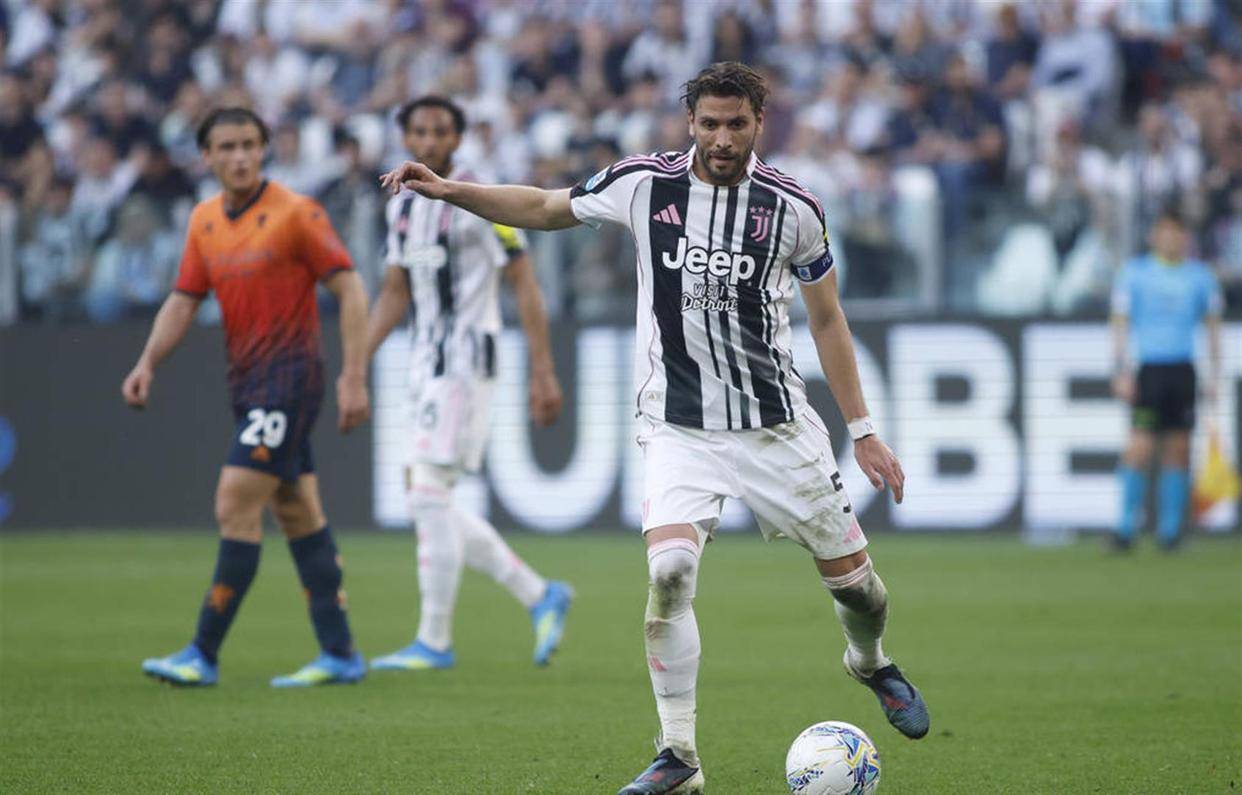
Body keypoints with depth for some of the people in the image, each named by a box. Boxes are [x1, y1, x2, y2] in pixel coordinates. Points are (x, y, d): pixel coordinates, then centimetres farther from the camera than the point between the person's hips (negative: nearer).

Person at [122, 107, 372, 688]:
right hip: (247, 380, 7)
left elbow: (349, 289, -10)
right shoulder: (205, 221, 10)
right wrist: (148, 363, -3)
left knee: (236, 506, -12)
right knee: (298, 514, 8)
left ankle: (204, 655, -10)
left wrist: (354, 377, -16)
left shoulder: (294, 213, -10)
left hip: (289, 375, -7)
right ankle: (339, 654, 12)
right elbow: (184, 299, 13)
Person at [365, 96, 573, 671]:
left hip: (466, 360, -8)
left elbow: (525, 285, -10)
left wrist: (543, 373, -14)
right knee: (426, 501, 6)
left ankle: (434, 641, -5)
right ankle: (541, 597, 15)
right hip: (426, 363, 8)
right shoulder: (403, 206, 13)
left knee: (428, 493, -11)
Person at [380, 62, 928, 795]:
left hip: (778, 424, 1)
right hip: (678, 427, -1)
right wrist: (449, 190, -3)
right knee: (670, 570, -22)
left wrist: (865, 433, 5)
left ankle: (872, 662, 44)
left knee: (851, 574, 7)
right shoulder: (645, 184, -6)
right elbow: (543, 209, 10)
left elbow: (828, 320, 6)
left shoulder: (792, 207, -5)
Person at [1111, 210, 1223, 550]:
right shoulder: (1134, 273, 3)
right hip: (1148, 369, -3)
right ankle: (1127, 526, -6)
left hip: (1184, 369, 3)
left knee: (1178, 450, 2)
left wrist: (1214, 375, 8)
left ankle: (1170, 528, 8)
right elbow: (1120, 323, 3)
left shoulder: (1200, 275, 9)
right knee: (1140, 448, -11)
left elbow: (1213, 326, 15)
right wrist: (1121, 372, -5)